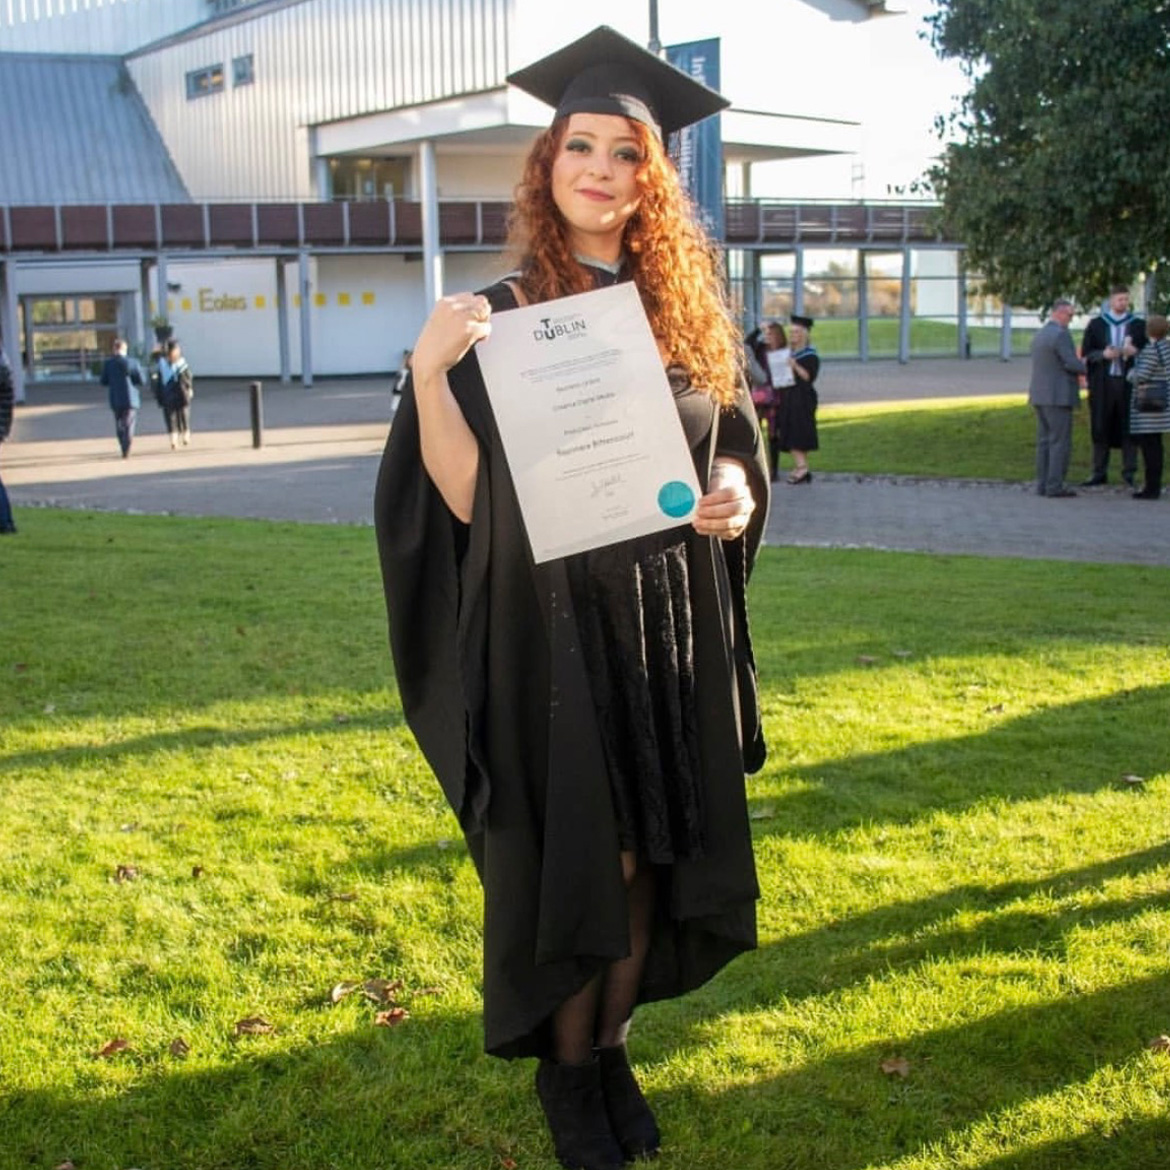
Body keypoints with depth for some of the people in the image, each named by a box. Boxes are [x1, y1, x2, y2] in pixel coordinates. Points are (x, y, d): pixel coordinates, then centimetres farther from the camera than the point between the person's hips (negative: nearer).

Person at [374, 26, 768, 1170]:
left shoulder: (686, 308, 5)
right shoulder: (501, 317, -6)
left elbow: (733, 444, 16)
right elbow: (462, 499, -12)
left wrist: (735, 494, -7)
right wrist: (427, 373, -26)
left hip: (674, 634, 4)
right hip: (554, 630, -4)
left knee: (649, 855, 11)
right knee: (577, 858, 4)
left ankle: (612, 1045, 31)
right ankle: (567, 1075, 25)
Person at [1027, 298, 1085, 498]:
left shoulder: (1039, 334, 14)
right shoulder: (1061, 334, -14)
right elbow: (1071, 363, -19)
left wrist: (1077, 369, 14)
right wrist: (1086, 368, 1)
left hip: (1039, 396, 9)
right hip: (1058, 397, -9)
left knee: (1044, 442, 10)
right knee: (1060, 442, -5)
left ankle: (1042, 485, 11)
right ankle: (1055, 487, -6)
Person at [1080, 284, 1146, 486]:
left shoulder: (1139, 325, 8)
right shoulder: (1095, 325, 8)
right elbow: (1085, 353, 5)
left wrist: (1135, 352, -13)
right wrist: (1103, 354, -14)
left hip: (1128, 384, 0)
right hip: (1102, 384, 0)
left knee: (1128, 429, -1)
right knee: (1101, 429, 3)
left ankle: (1129, 473, 5)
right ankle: (1099, 473, 10)